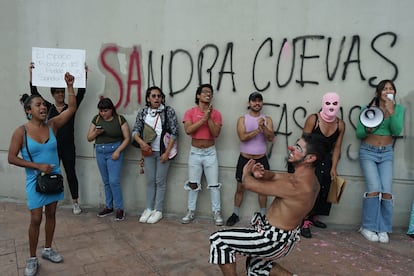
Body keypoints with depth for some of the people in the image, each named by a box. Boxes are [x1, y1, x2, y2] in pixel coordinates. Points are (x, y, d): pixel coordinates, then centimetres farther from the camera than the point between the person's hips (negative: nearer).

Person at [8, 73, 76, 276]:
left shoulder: (52, 125, -3)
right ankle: (32, 259, 20)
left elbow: (71, 108, -7)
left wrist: (70, 86, -13)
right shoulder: (21, 131, -11)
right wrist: (38, 166, -18)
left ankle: (47, 249, 33)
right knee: (36, 219, 2)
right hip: (35, 181, -3)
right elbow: (12, 158, -10)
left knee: (51, 214, 14)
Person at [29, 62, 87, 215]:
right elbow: (35, 93, -3)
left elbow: (81, 92, -8)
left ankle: (75, 203, 14)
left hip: (68, 147, -1)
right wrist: (31, 74, -14)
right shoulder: (48, 107, 5)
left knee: (71, 174, 4)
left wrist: (84, 74, -18)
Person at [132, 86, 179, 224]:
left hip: (163, 152, -3)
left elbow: (174, 133, -8)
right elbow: (135, 131, 5)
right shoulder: (143, 112, 5)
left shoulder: (169, 111, -6)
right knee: (150, 181, 11)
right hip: (148, 151, 3)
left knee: (160, 181, 4)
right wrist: (141, 142, -16)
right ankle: (149, 209, 23)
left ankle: (158, 211, 16)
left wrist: (167, 152, -13)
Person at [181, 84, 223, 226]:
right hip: (195, 152, 0)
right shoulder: (190, 112, -2)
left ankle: (217, 212, 14)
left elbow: (216, 133, -11)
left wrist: (209, 118, -19)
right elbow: (188, 130, -17)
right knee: (193, 184, 9)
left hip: (210, 152, 0)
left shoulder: (216, 113, -1)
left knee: (214, 184, 3)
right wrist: (203, 118, -20)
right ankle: (190, 212, 21)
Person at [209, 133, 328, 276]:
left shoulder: (296, 186, -31)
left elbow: (248, 184, -22)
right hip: (283, 236, 10)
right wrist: (261, 173, -13)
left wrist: (247, 173, 1)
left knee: (218, 239, -4)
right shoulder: (308, 178, 0)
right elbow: (273, 176, 11)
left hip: (274, 239, -10)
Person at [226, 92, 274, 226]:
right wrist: (258, 129, -22)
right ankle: (235, 214, 21)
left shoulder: (267, 119, 1)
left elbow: (271, 138, -13)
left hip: (261, 159, 1)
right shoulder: (242, 119, -3)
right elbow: (243, 137, -18)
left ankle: (263, 215, 24)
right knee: (240, 188, 7)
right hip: (245, 159, -1)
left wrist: (263, 127, -29)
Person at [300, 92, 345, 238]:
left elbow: (337, 147, 4)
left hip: (326, 160, 6)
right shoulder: (313, 119, -16)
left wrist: (333, 168, 2)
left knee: (325, 190, 9)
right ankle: (305, 223, -1)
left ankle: (313, 216, 29)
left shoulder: (340, 124, -2)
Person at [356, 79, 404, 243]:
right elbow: (358, 134, 1)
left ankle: (383, 229, 6)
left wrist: (391, 111, -18)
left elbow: (396, 131, -10)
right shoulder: (367, 109, -2)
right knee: (374, 189, -15)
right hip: (368, 152, -2)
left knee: (387, 192, -8)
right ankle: (368, 227, -1)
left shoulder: (398, 109, 4)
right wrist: (367, 130, -21)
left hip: (387, 153, 2)